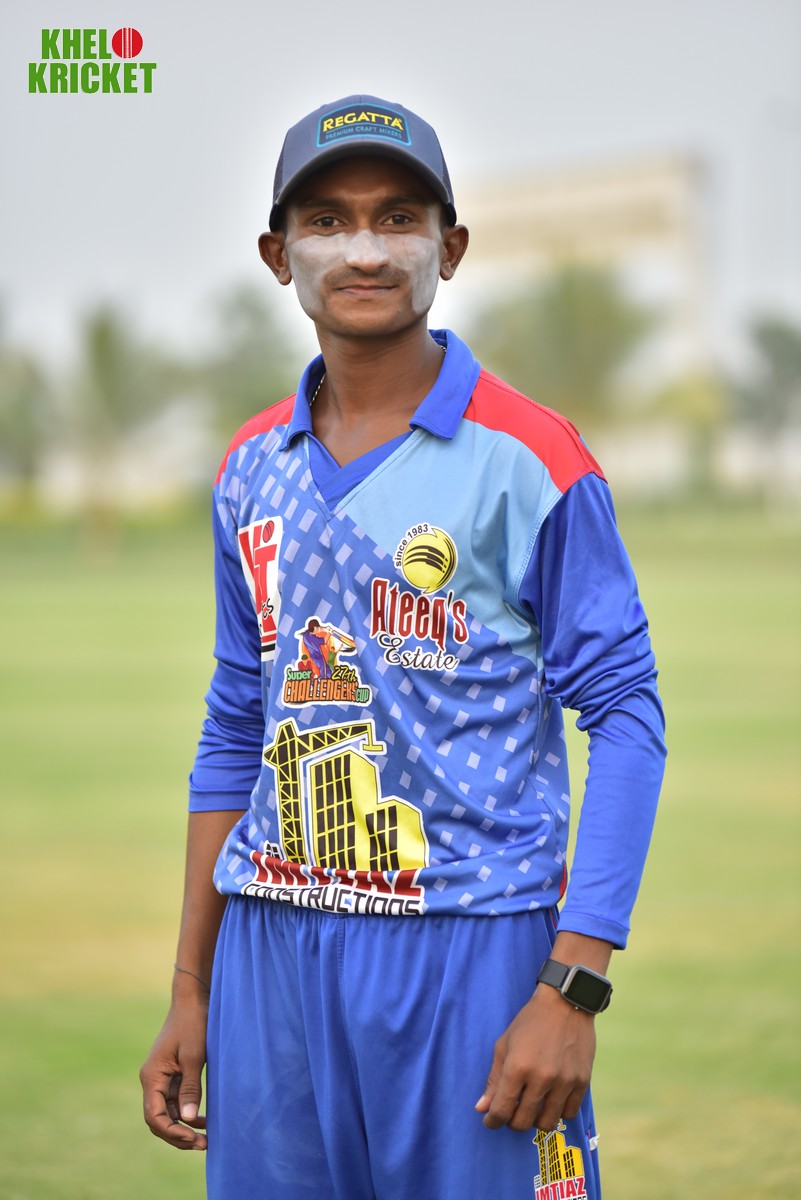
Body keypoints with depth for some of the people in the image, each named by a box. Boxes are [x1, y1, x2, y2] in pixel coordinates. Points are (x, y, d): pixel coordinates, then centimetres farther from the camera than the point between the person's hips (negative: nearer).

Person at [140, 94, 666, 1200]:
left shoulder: (528, 459, -6)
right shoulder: (253, 471, 10)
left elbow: (626, 719, -9)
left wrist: (572, 987, -17)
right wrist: (190, 991, 13)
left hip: (471, 947, -5)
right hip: (273, 949, 5)